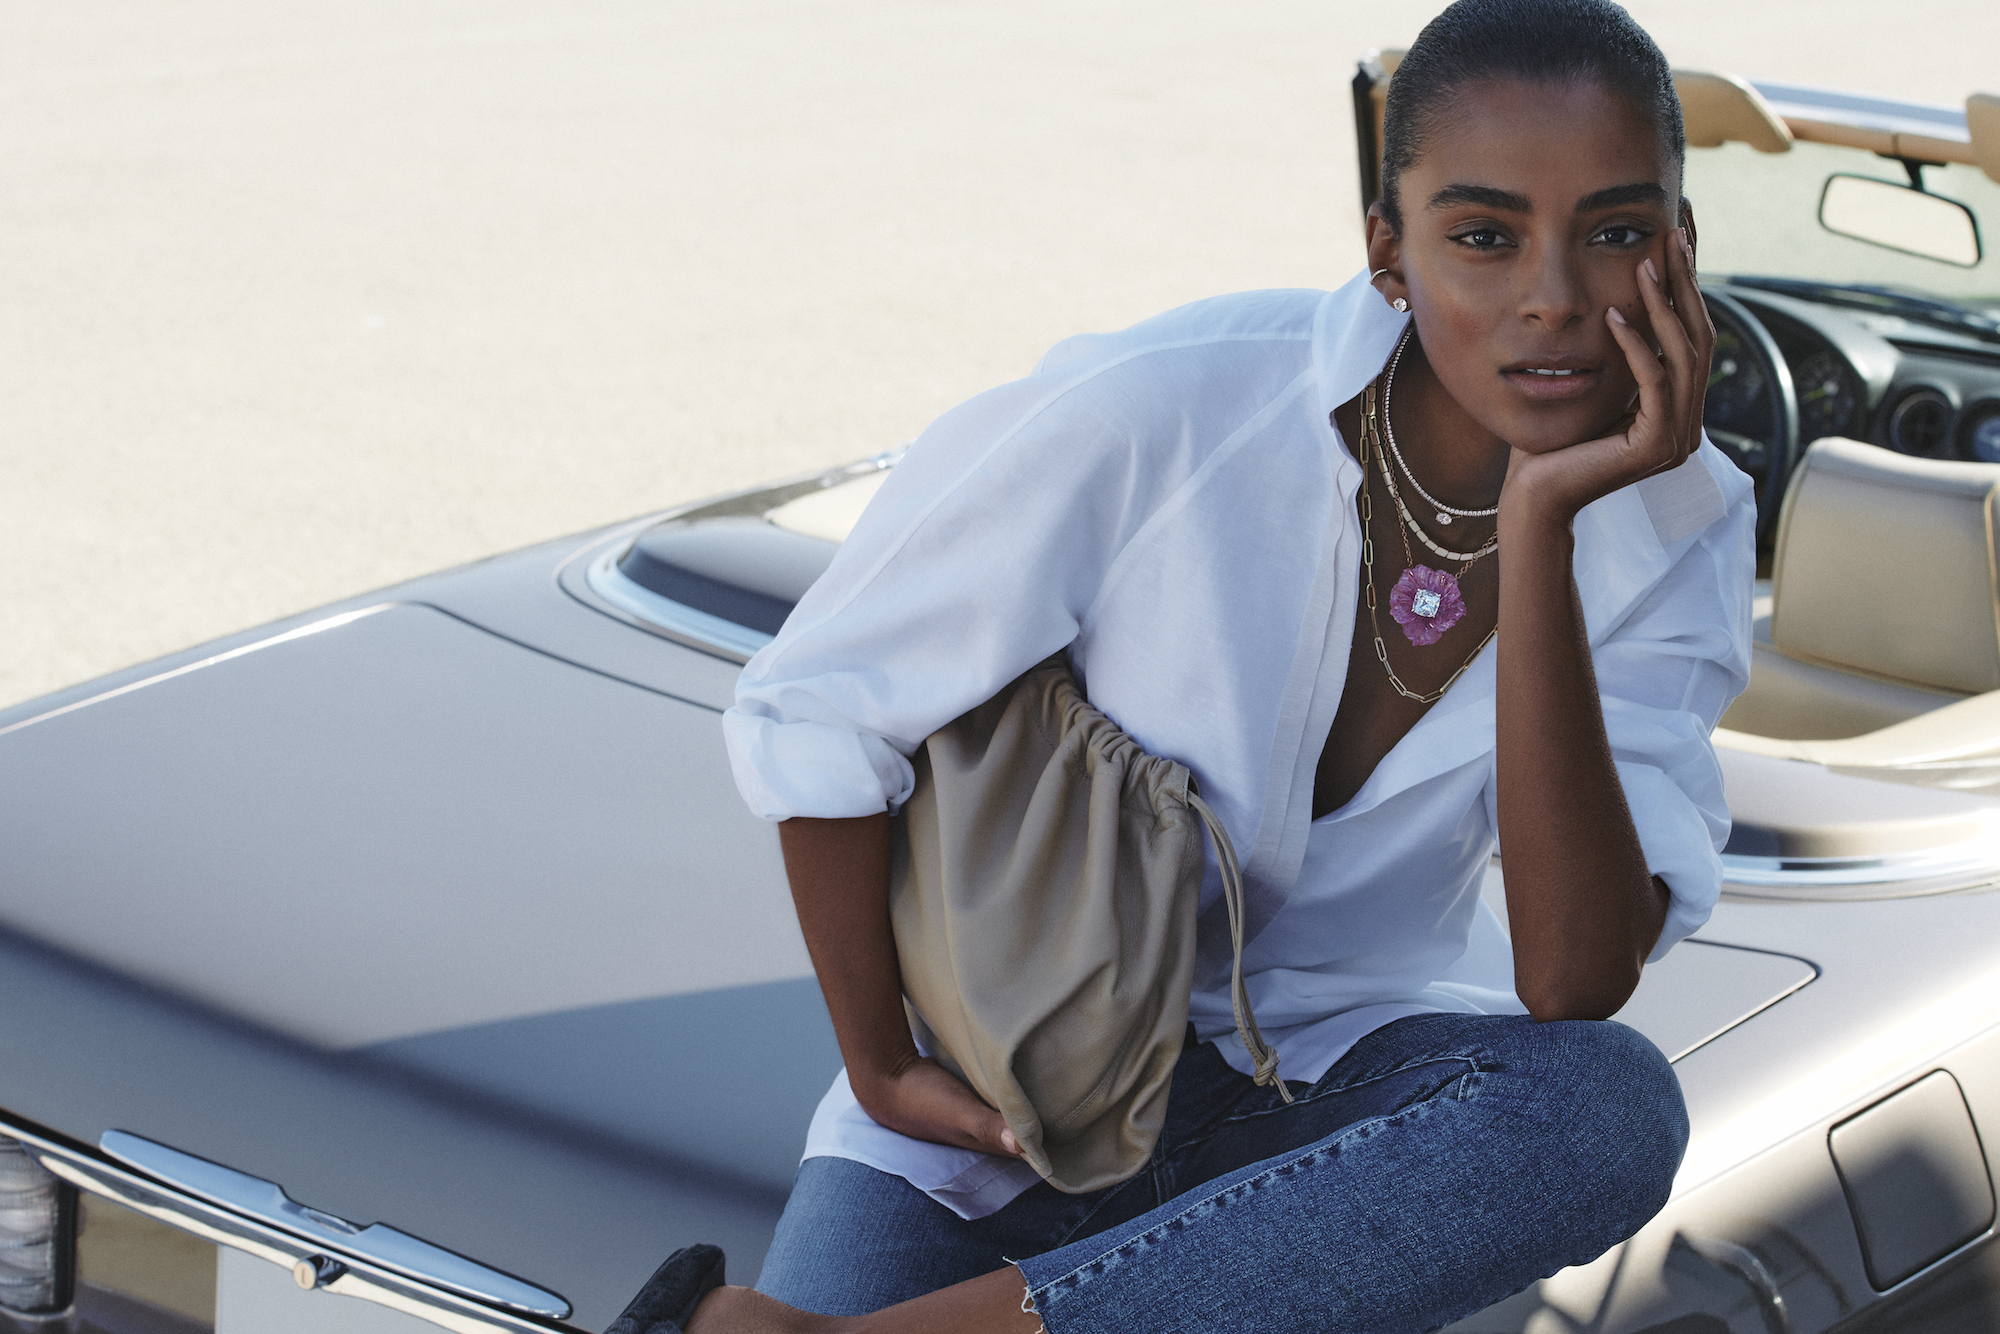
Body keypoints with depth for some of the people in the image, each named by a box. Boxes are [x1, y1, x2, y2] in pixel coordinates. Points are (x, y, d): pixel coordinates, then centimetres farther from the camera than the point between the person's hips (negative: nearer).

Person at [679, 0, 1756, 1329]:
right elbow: (815, 712, -8)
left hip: (1343, 1080, 4)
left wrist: (1543, 529, -28)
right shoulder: (1162, 414, -21)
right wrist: (884, 1070, -4)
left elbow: (1576, 980, -23)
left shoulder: (1678, 531, -10)